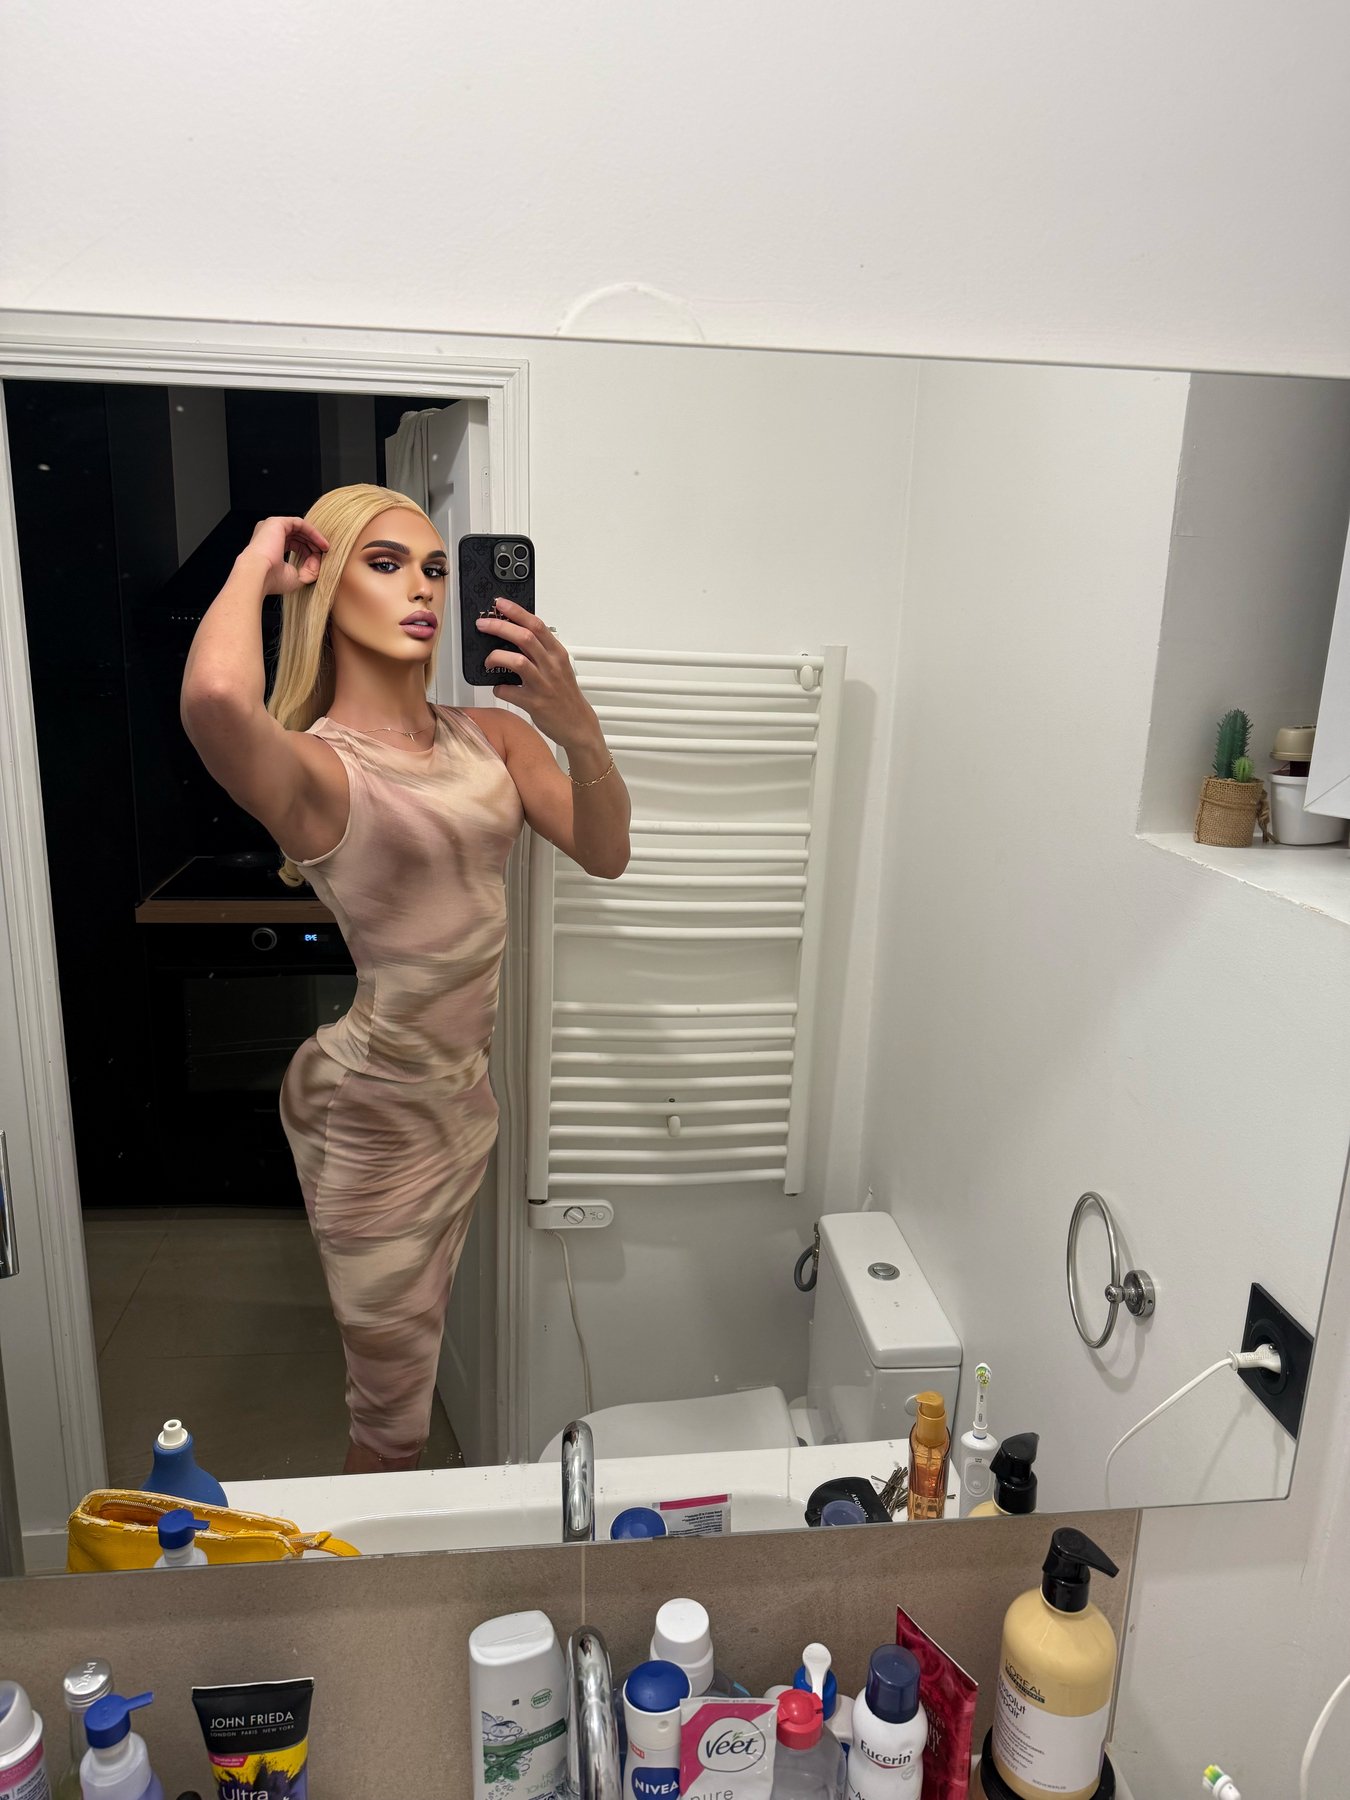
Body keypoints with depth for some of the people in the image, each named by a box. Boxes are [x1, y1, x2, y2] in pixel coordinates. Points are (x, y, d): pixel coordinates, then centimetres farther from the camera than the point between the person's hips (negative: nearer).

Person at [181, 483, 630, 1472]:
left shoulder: (490, 733, 0)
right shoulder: (316, 766, -20)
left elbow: (605, 851, -7)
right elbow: (215, 696, -43)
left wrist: (577, 728, -25)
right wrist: (256, 564, -23)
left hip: (465, 1087, 7)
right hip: (371, 1104, -7)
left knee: (418, 1354, 28)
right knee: (394, 1403, 10)